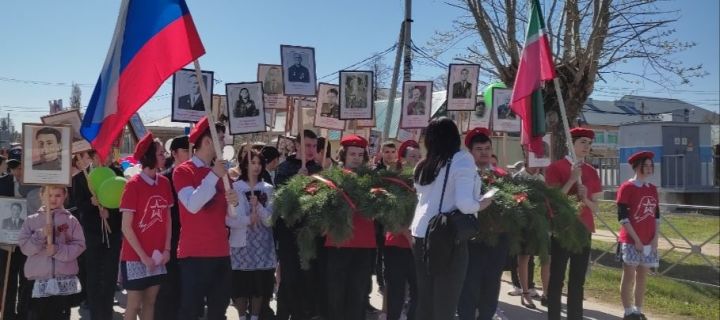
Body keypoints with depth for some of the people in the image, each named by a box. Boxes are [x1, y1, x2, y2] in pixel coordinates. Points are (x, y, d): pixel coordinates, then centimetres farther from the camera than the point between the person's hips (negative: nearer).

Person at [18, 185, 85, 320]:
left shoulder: (71, 220, 4)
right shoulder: (31, 220, 6)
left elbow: (79, 246, -3)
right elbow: (25, 247, -1)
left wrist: (58, 250, -16)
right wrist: (41, 235, -16)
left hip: (64, 279, -1)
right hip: (37, 279, 1)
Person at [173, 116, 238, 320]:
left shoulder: (221, 172, 14)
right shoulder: (183, 171, -5)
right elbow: (192, 205, -21)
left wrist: (234, 203, -6)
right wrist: (213, 176, -20)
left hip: (221, 252, 6)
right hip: (194, 253, -6)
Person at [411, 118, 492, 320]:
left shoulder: (422, 166, 11)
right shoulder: (461, 159, -7)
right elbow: (465, 204, -17)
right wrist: (482, 205, 0)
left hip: (421, 236, 6)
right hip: (449, 238, -6)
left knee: (425, 301, 14)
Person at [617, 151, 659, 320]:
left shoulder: (653, 189, 11)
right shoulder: (626, 187, -9)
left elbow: (656, 215, 13)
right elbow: (622, 217, -12)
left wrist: (655, 238, 2)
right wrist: (636, 239, -14)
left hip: (649, 242, 6)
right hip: (631, 241, -6)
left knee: (642, 277, 10)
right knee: (629, 277, 0)